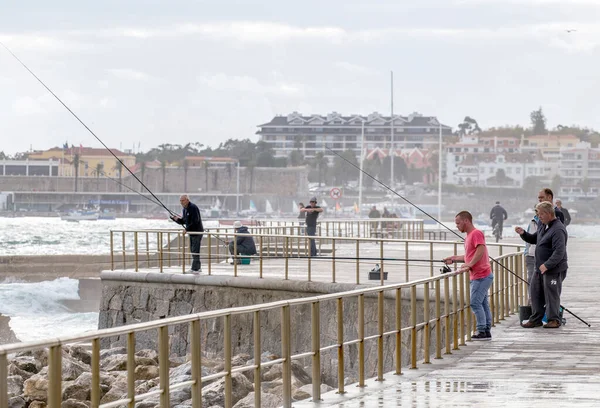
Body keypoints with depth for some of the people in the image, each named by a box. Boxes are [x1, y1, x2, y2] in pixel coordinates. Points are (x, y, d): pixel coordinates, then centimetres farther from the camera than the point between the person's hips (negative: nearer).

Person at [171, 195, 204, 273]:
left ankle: (195, 269, -9)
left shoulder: (193, 208, -17)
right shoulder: (185, 209, 12)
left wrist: (187, 229, -20)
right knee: (192, 250, 12)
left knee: (195, 251, -10)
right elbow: (183, 221, 17)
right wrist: (177, 219, -4)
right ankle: (197, 268, 19)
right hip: (191, 232, 10)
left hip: (197, 232, -10)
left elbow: (195, 221, -24)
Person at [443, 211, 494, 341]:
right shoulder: (469, 236, 19)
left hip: (481, 276, -10)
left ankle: (482, 331, -10)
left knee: (475, 303, -11)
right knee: (483, 304, 9)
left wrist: (469, 264, -28)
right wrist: (454, 258, 27)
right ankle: (486, 331, 11)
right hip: (477, 276, 10)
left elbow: (481, 250, -26)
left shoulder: (476, 233, -12)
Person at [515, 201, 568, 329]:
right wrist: (523, 233, 9)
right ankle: (536, 319, 20)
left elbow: (559, 252, -25)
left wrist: (547, 265, -28)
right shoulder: (543, 227, 14)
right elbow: (534, 239, 29)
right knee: (535, 292, 11)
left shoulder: (558, 229, -18)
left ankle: (554, 320, 10)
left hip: (554, 270, -10)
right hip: (540, 268, 10)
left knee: (551, 294, -2)